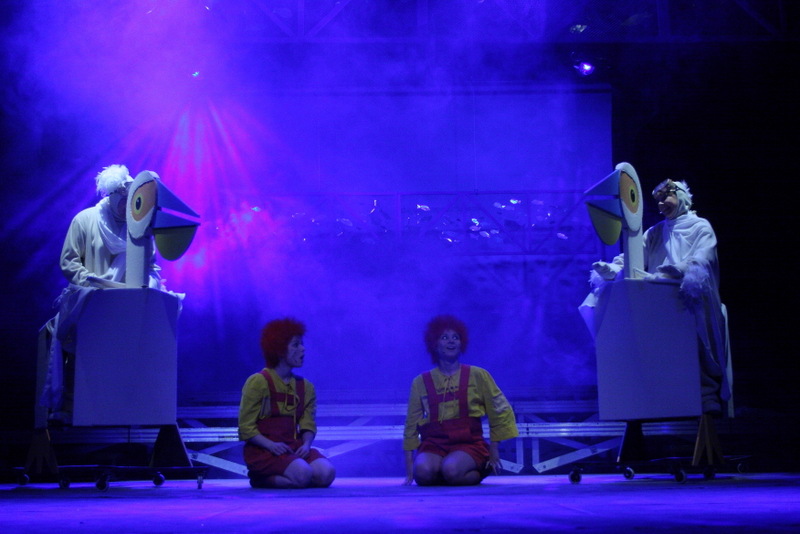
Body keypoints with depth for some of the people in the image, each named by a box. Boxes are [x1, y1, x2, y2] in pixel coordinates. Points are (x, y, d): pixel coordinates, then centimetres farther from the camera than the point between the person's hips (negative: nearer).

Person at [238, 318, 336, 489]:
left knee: (326, 474, -22)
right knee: (302, 474, -32)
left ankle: (269, 478, 0)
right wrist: (271, 445, -20)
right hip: (262, 450, -6)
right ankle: (260, 478, -2)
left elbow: (308, 425, 10)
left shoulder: (305, 387, 14)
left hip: (294, 448, 6)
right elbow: (246, 427, -6)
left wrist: (306, 444, -12)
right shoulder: (258, 382, -4)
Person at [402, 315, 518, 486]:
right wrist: (409, 471, 4)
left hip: (469, 444, -1)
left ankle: (479, 472, -1)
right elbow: (411, 427, 10)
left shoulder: (478, 376, 5)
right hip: (433, 445, 1)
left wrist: (494, 451, 5)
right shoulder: (421, 382, 8)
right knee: (422, 470, -33)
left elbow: (500, 413, 11)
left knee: (451, 470, -34)